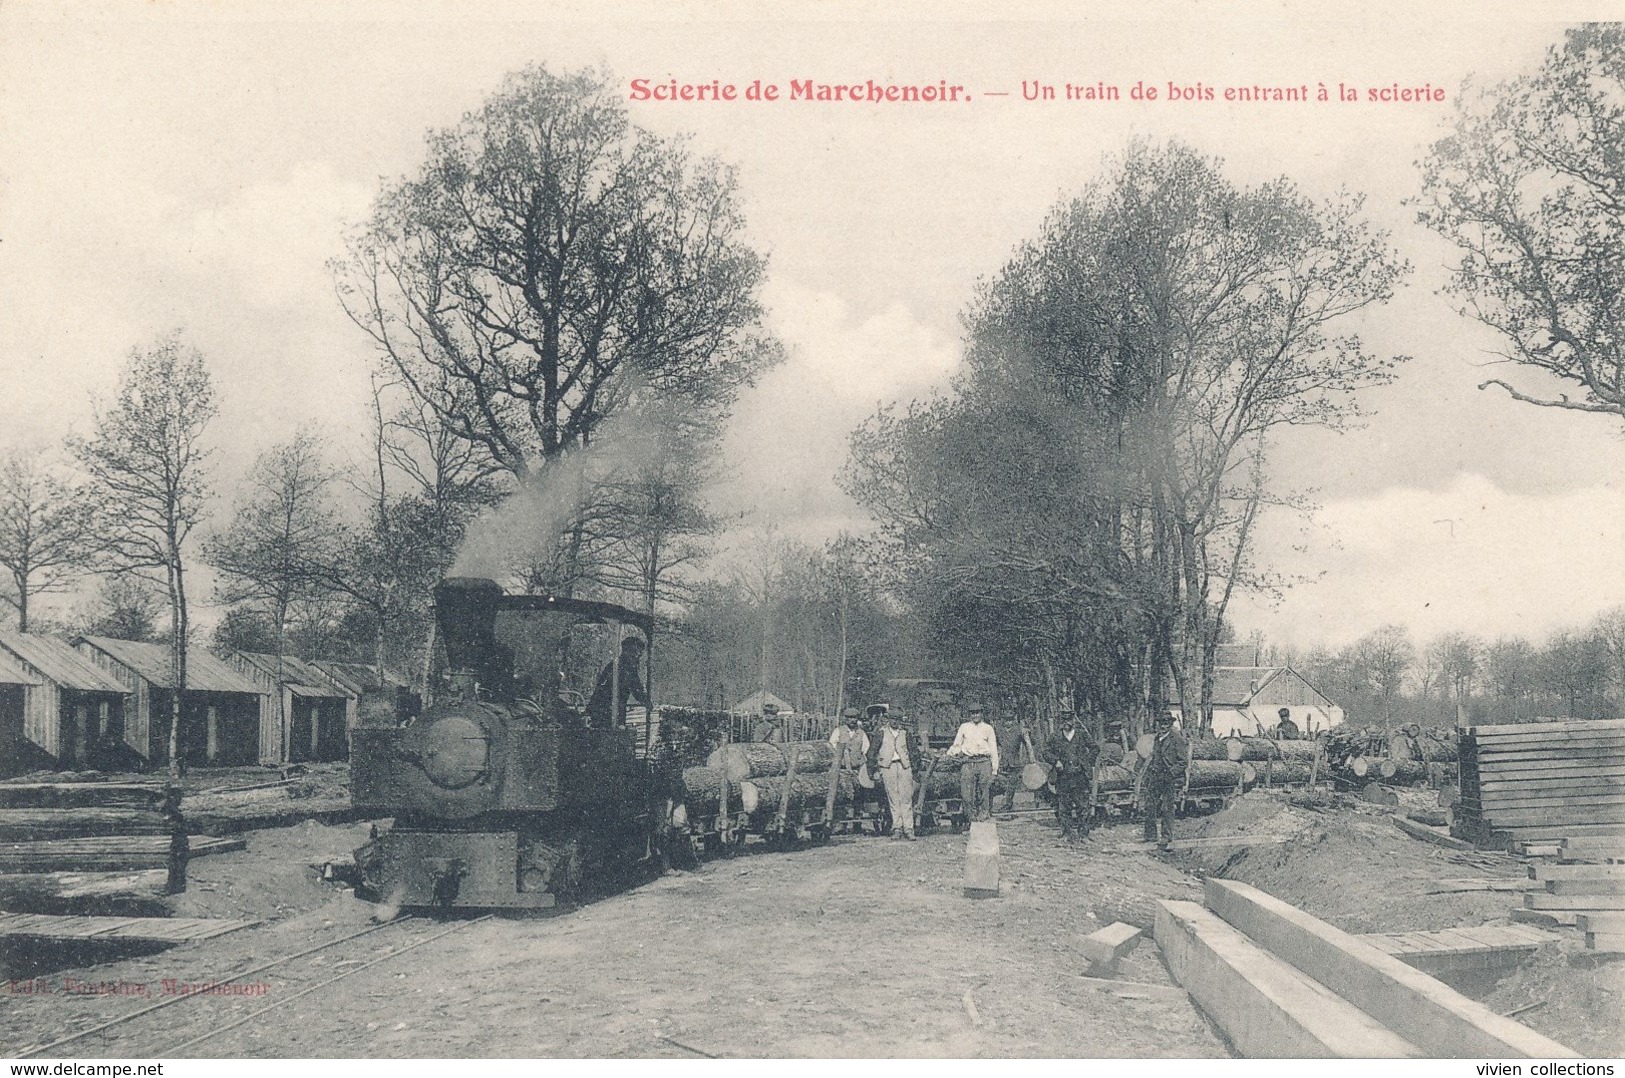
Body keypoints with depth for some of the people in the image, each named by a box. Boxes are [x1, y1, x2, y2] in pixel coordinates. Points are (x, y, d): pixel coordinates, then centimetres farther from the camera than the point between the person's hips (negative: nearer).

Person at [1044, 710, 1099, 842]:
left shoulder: (1083, 735, 4)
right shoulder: (1056, 738, 7)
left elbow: (1095, 749, 12)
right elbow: (1046, 752, 9)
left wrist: (1088, 762, 4)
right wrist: (1056, 761, -7)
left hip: (1080, 777, -1)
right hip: (1063, 778, 1)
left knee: (1083, 806, -5)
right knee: (1064, 808, 2)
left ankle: (1083, 834, 2)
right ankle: (1068, 834, 9)